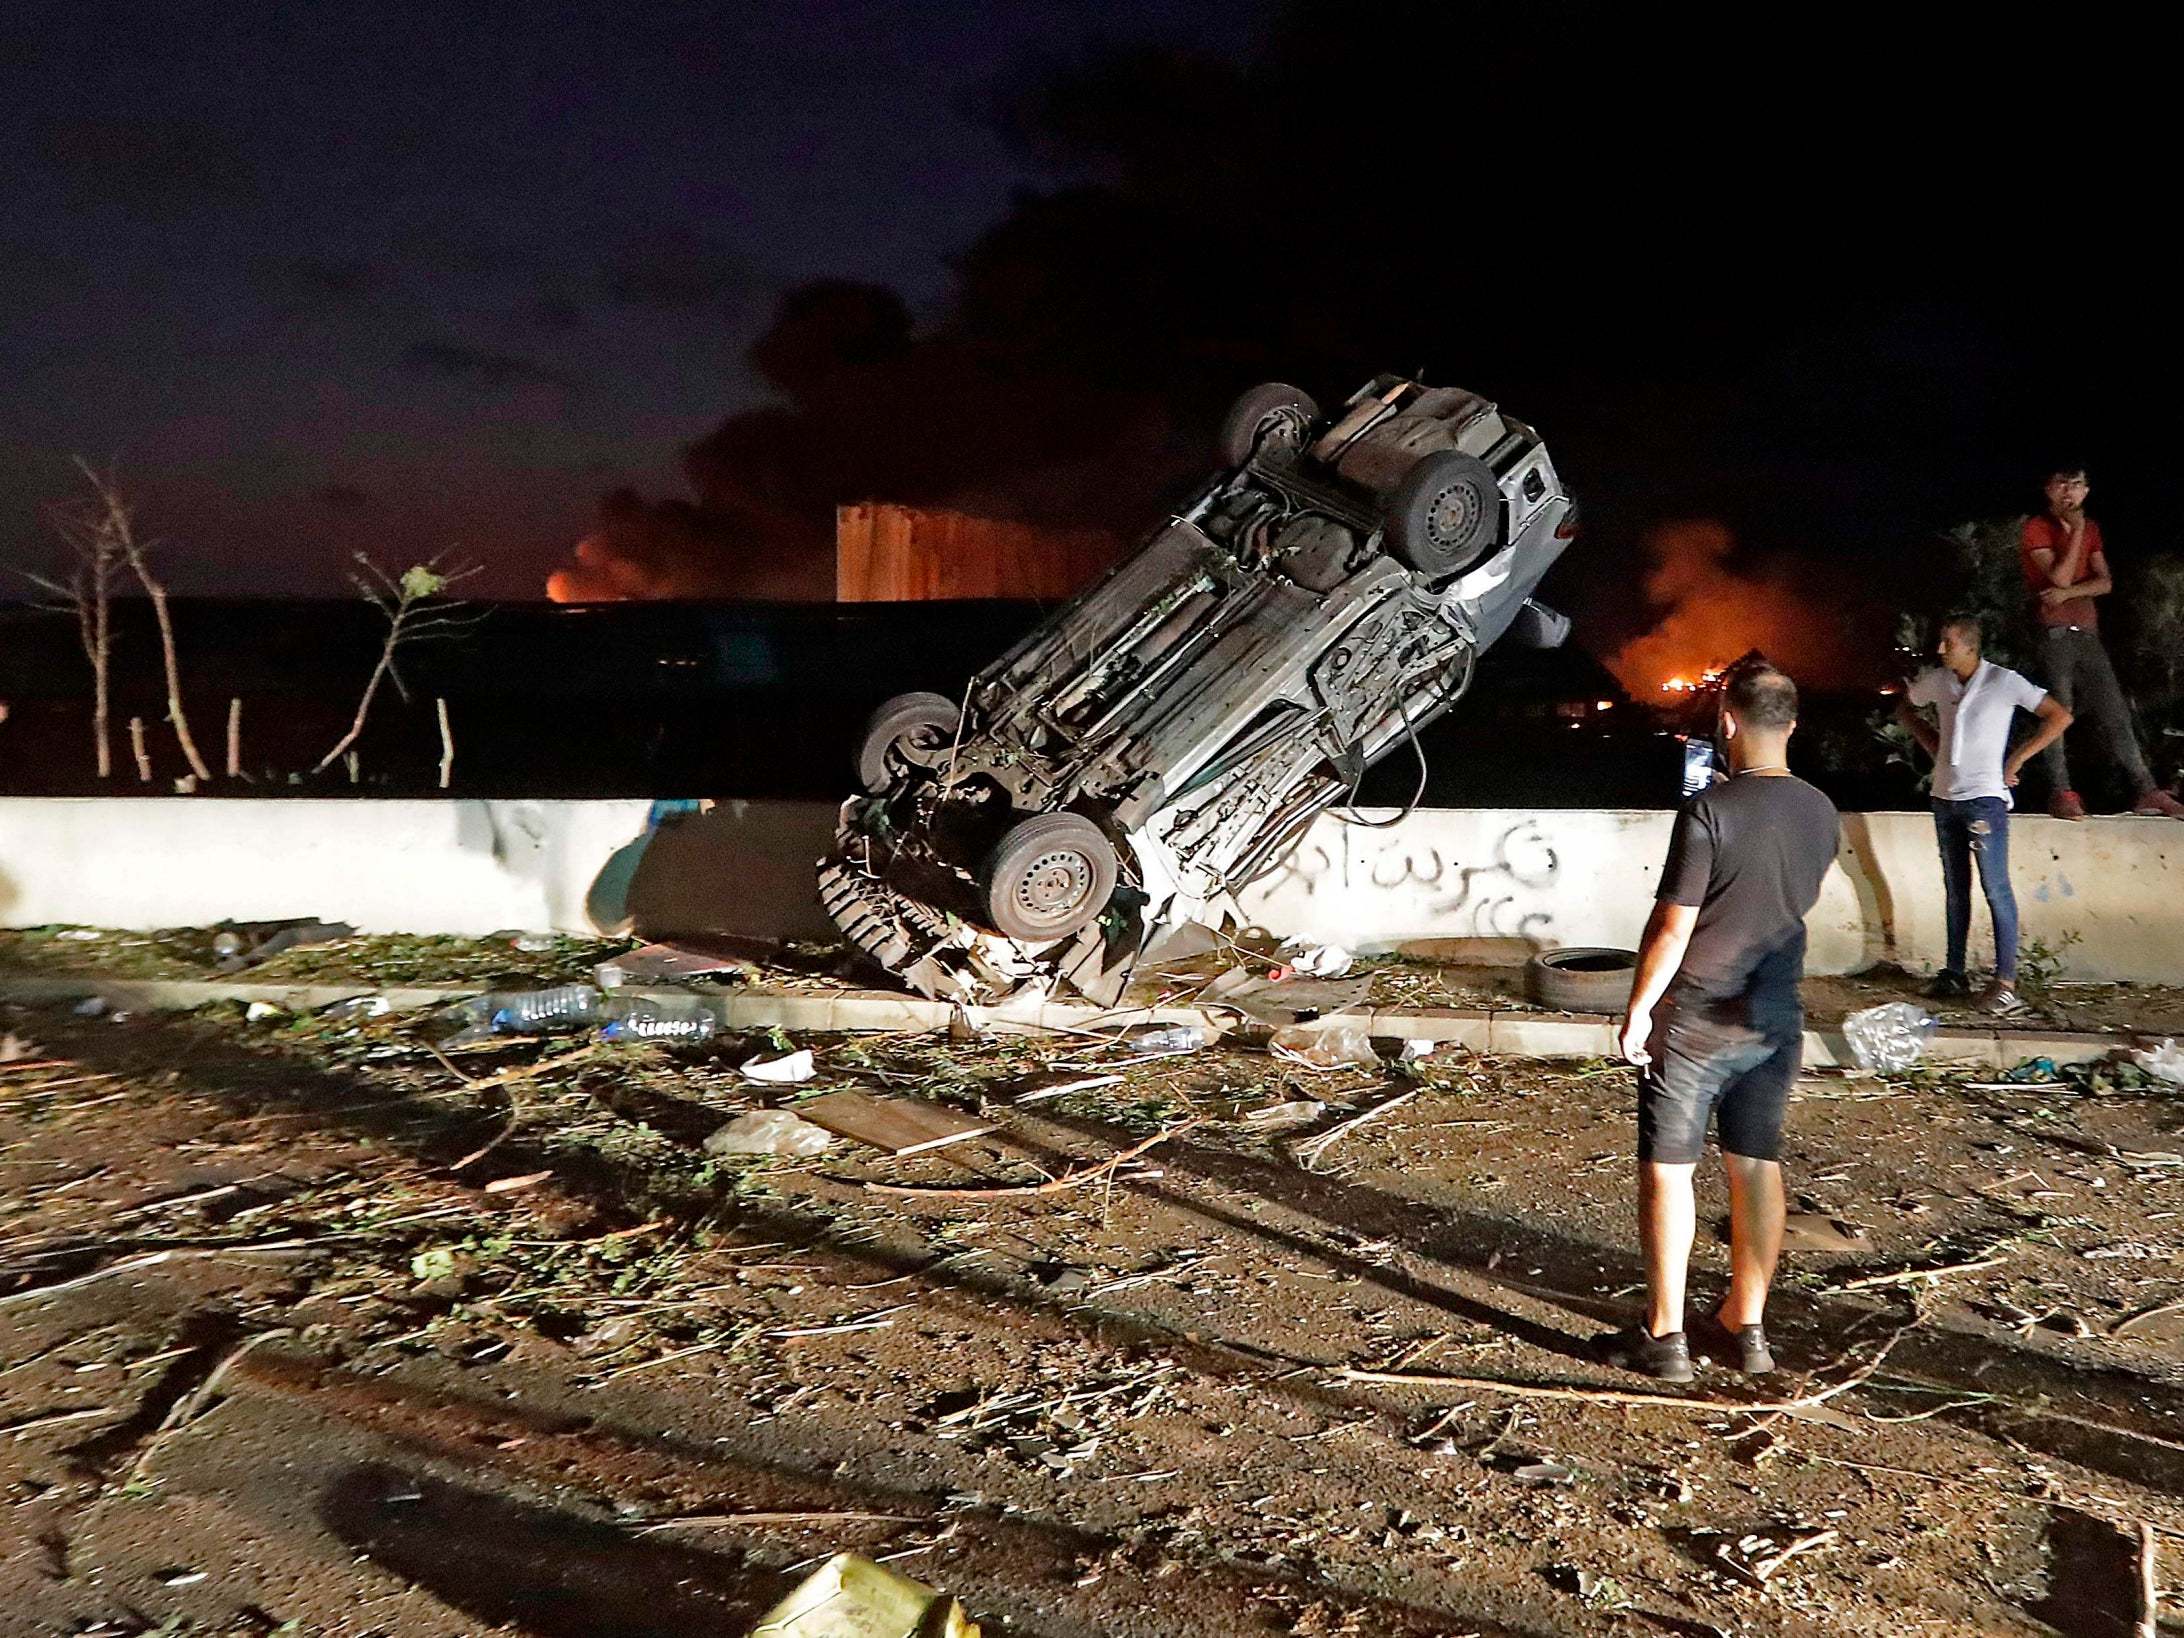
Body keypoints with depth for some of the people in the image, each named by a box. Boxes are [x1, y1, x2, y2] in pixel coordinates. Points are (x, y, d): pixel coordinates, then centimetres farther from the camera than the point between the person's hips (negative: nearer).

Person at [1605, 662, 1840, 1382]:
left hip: (1694, 1017, -6)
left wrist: (1638, 1010, -8)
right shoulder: (1820, 813, 2)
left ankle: (1665, 1337, 8)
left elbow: (1672, 925, -17)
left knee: (1667, 1169, 3)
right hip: (1776, 1015, 6)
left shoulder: (1708, 811, -18)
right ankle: (1746, 1326, 22)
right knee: (1757, 1167, 13)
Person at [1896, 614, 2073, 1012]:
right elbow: (1905, 707, 26)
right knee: (1955, 890, 12)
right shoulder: (1935, 681, 5)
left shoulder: (2003, 681, -10)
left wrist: (2017, 758, -8)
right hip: (1945, 797, 6)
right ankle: (1954, 973, 18)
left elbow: (2060, 716, -8)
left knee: (1996, 890, -6)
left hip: (1984, 798, -6)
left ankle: (2005, 981, -4)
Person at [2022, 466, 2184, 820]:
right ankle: (2060, 793, -11)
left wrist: (2068, 592, -10)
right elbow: (2059, 577, -12)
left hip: (2088, 633, 6)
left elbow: (2105, 582, 7)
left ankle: (2145, 790, 3)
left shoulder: (2091, 529, 18)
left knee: (2114, 713, 4)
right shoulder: (2037, 528, 0)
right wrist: (2076, 530, -11)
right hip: (2053, 632, -6)